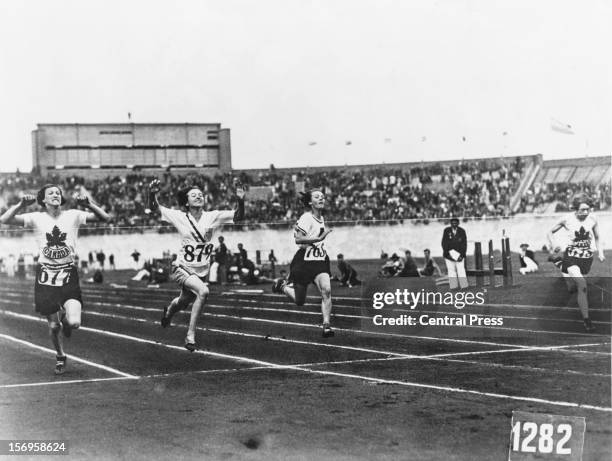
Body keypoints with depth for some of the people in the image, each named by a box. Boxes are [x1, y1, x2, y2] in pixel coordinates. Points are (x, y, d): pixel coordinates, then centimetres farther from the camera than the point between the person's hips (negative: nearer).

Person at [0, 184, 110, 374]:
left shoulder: (73, 216, 0)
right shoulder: (37, 218, 0)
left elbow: (105, 218, -5)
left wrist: (88, 204, -18)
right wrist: (22, 204, -17)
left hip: (68, 276, 0)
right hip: (46, 276, 1)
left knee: (74, 323, -18)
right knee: (53, 326, 4)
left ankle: (65, 318, 21)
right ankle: (60, 357, 34)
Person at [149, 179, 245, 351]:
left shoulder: (212, 216, -6)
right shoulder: (180, 217, -9)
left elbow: (238, 216, -12)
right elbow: (155, 208, -6)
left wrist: (240, 201, -31)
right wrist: (152, 194, -26)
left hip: (202, 271, 4)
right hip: (182, 268, -4)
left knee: (183, 303, 22)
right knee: (203, 291, -30)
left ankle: (170, 309, 62)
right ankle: (190, 335, -19)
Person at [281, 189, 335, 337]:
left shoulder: (321, 219, 11)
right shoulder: (306, 218, -14)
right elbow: (298, 239, -25)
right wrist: (319, 238, -31)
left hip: (319, 261, 6)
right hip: (304, 262, -6)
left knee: (326, 290, -21)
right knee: (299, 301, 7)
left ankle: (326, 325, -19)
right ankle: (284, 287, 38)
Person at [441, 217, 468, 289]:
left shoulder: (462, 231, 0)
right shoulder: (446, 231, 1)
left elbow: (464, 244, -1)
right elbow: (444, 243, 0)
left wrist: (462, 255, -11)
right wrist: (447, 253, -11)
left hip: (459, 254, -1)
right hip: (449, 253, 1)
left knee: (461, 269, -8)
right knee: (451, 270, -2)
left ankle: (464, 286, -9)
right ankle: (453, 286, 0)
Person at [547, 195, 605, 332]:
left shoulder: (592, 219, -3)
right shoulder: (567, 220, -10)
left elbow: (597, 238, 12)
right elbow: (550, 232, 4)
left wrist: (600, 252, -1)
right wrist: (554, 246, -12)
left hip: (587, 257, 4)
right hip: (571, 256, -4)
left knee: (579, 286, 12)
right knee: (582, 285, -22)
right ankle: (586, 320, -18)